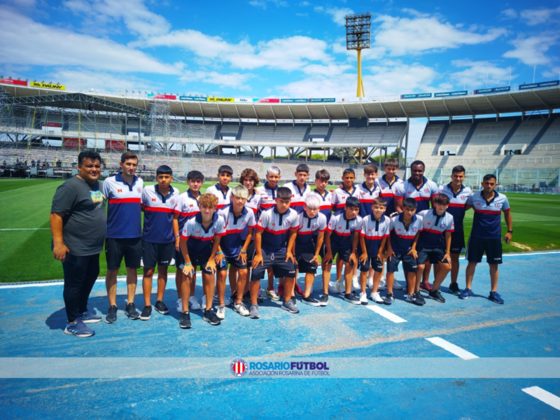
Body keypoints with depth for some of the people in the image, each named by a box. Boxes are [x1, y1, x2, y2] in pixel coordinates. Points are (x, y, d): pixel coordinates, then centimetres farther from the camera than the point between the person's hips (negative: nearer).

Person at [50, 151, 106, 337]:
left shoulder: (98, 184, 9)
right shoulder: (71, 186, -18)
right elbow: (56, 215, -21)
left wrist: (104, 229, 20)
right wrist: (58, 243, -25)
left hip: (93, 247, 9)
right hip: (75, 249, -9)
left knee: (90, 279, 21)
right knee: (74, 284, 2)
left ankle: (82, 312, 38)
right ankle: (72, 323, 16)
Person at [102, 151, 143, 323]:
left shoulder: (140, 182, 5)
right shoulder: (110, 182, -6)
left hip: (135, 235, 3)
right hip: (114, 236, -3)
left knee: (132, 269, 9)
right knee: (112, 271, 5)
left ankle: (130, 304, 22)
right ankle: (112, 307, 19)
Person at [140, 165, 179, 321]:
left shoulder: (176, 193, -1)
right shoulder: (147, 191, -7)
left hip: (168, 239, 2)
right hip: (149, 238, -2)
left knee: (163, 269, 11)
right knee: (148, 271, 2)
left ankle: (160, 301, 24)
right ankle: (147, 305, 12)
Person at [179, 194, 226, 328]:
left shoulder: (219, 222, -26)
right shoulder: (191, 222, -32)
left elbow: (216, 240, -8)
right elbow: (183, 242, -18)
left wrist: (212, 258, -3)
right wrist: (187, 262, -12)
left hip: (206, 251, 3)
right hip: (190, 251, -2)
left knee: (209, 277, -2)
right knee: (187, 277, -10)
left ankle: (208, 311, 12)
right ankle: (185, 312, 3)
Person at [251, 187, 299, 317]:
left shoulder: (293, 215, -11)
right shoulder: (267, 214, -22)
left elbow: (293, 233, 3)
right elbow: (258, 233, -16)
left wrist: (289, 251, 1)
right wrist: (258, 254, -15)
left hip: (282, 251, 4)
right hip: (264, 251, -3)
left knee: (291, 272, 0)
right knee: (256, 274, -13)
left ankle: (287, 302, 20)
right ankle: (254, 305, 2)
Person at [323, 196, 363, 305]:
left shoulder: (359, 220, -21)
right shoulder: (336, 218, -31)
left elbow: (356, 237, -6)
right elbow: (327, 235, -19)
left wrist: (353, 252, -2)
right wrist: (329, 252, -13)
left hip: (346, 244, 3)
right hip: (333, 243, -3)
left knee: (349, 265, 3)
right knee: (327, 265, -7)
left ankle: (348, 294, 16)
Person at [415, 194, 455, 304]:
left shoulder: (449, 218, -6)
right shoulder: (424, 214, -17)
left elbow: (448, 235, 4)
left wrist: (447, 252, 5)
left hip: (437, 246, 4)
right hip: (422, 245, -4)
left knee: (447, 267, -2)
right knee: (420, 267, -15)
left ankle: (434, 291, 16)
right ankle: (416, 291, 8)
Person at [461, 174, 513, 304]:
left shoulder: (502, 199, -2)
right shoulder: (474, 197, -5)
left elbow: (507, 214, 11)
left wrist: (510, 231, 10)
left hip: (494, 237, 1)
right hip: (476, 236, -1)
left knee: (494, 265, 5)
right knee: (472, 262, 4)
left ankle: (493, 292, 19)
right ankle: (468, 289, 17)